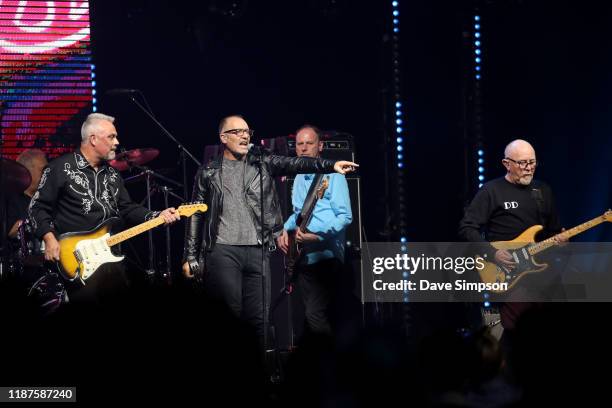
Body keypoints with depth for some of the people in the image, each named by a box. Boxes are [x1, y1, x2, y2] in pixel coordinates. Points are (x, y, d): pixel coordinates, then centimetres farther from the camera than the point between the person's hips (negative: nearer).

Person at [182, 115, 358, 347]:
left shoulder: (261, 163, 12)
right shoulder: (208, 173, 8)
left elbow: (295, 164, -2)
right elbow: (196, 216, 10)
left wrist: (331, 165, -16)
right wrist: (190, 257, 5)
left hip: (258, 252, 2)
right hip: (223, 252, -2)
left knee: (259, 317, -1)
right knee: (231, 316, -5)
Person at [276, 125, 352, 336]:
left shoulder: (332, 175, -8)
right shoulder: (299, 178, 16)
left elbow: (345, 216, -15)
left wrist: (316, 233, -25)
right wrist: (285, 229, 7)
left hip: (327, 257, -8)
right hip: (304, 257, 8)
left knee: (315, 314, -18)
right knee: (310, 314, 9)